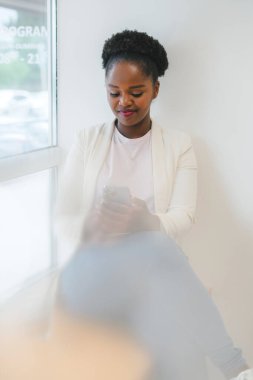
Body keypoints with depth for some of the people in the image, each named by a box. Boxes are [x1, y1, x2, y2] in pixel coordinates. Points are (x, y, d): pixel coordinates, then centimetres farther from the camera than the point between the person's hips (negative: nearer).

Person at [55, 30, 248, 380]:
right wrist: (83, 265, -20)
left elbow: (182, 217, -6)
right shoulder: (87, 141, 7)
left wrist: (146, 223, -30)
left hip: (154, 272, -1)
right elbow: (65, 214, 2)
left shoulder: (179, 145, 6)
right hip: (96, 272, 2)